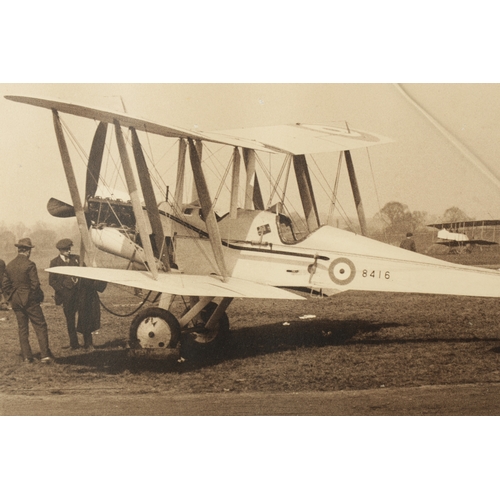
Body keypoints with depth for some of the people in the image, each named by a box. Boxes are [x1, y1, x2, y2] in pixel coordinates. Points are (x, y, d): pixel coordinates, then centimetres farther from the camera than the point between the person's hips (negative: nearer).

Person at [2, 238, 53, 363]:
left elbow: (4, 285, 6)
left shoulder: (9, 265, 5)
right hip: (30, 301, -6)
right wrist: (40, 296, 0)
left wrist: (11, 297, 15)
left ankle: (26, 356, 11)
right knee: (41, 327, 1)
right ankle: (45, 354, -4)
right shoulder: (29, 265, -13)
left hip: (15, 301, 6)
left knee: (22, 328, 11)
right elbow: (35, 284, -15)